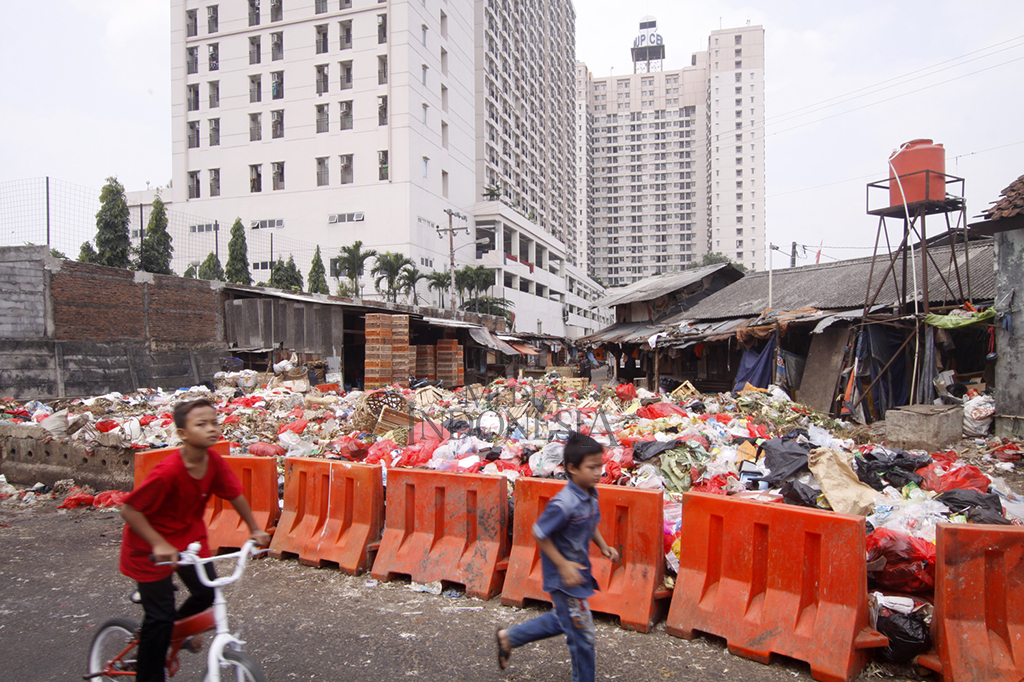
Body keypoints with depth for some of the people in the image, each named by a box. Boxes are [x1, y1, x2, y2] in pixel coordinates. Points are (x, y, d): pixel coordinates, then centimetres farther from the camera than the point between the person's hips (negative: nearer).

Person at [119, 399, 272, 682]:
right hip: (152, 547, -5)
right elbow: (129, 510, -27)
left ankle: (176, 628, 36)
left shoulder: (214, 462, -16)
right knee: (159, 617, 0)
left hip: (189, 535, 6)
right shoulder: (167, 472, -33)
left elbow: (235, 495, -2)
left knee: (208, 593, 4)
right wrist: (159, 544, -29)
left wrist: (255, 529, 3)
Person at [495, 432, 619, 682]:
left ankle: (509, 637, 43)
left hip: (578, 571, 10)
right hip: (564, 576, -9)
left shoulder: (591, 494, -3)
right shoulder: (564, 504, -30)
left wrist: (603, 546, 0)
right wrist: (563, 565, -22)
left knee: (563, 620, 28)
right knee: (582, 634, 4)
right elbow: (539, 534, -22)